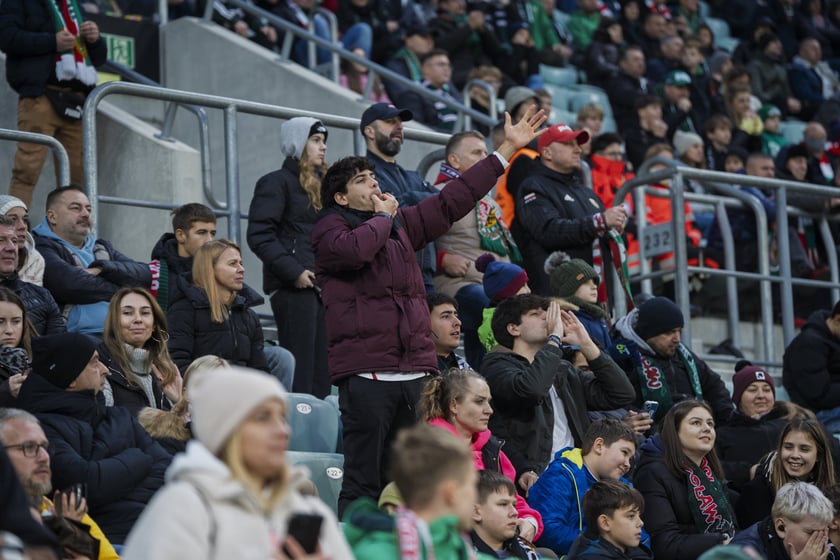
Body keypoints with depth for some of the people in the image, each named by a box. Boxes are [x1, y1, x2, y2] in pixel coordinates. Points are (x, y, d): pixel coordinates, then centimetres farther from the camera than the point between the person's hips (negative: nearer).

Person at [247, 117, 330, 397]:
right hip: (294, 288, -8)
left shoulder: (322, 184, 23)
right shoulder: (277, 182, -3)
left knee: (322, 368, 7)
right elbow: (259, 235, -12)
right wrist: (293, 271, -18)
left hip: (322, 286, 8)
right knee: (299, 366, -12)